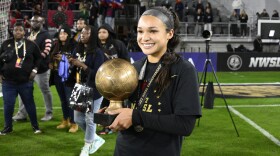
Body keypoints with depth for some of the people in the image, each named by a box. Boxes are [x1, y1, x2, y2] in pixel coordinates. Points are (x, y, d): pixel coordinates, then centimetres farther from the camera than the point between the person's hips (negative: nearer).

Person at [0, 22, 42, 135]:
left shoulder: (31, 45, 0)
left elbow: (38, 58, 11)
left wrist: (35, 70, 1)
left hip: (26, 82, 0)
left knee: (30, 104, 8)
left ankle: (35, 126, 21)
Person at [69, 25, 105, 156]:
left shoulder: (97, 53, -12)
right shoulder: (79, 50, 8)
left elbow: (98, 74, -18)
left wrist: (82, 65, -21)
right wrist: (72, 63, -2)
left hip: (94, 90, -7)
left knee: (90, 119, 0)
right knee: (78, 118, 12)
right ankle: (96, 139, 31)